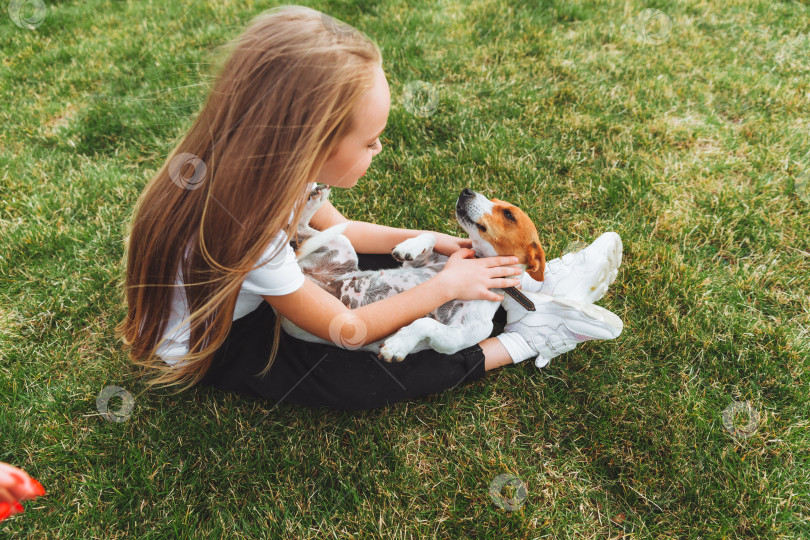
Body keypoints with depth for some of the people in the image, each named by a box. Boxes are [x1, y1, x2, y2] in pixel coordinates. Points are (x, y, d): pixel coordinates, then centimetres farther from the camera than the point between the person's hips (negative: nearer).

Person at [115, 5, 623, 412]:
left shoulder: (271, 167, -19)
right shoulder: (241, 229, -40)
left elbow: (335, 227, 3)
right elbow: (346, 329, -28)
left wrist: (425, 241, -4)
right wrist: (446, 285, -21)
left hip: (245, 292, 7)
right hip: (208, 349, -7)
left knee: (387, 263, -4)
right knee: (359, 379, -23)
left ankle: (519, 288, 2)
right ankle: (524, 343, -14)